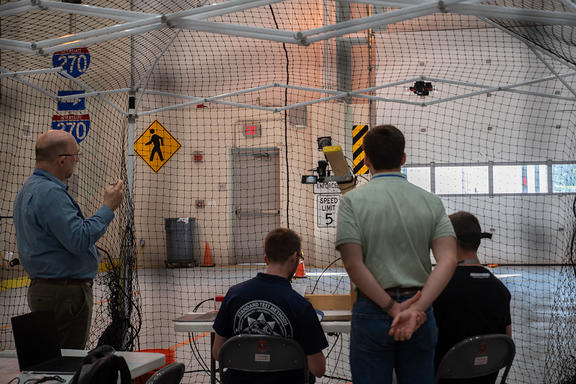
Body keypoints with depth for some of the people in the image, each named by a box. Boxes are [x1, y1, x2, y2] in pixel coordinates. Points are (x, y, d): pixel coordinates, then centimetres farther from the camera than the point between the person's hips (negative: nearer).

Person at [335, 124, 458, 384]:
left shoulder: (353, 200, -5)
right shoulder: (430, 201, 3)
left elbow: (353, 265, -14)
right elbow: (448, 260, -10)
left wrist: (392, 308, -12)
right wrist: (417, 308, -17)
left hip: (372, 311, -2)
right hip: (420, 310, 3)